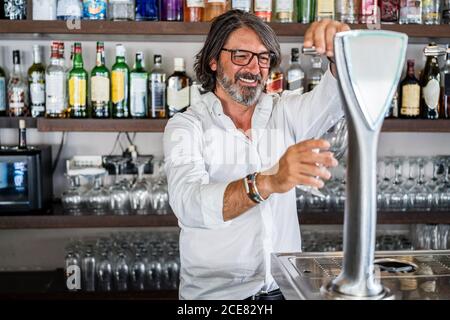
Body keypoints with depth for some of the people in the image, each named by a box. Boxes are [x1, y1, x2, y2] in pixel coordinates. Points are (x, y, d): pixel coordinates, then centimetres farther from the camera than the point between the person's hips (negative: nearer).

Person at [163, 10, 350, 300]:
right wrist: (267, 182, -38)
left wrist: (342, 52, -28)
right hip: (213, 292, -3)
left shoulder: (285, 113, 7)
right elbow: (189, 205, -22)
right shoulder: (185, 126, -6)